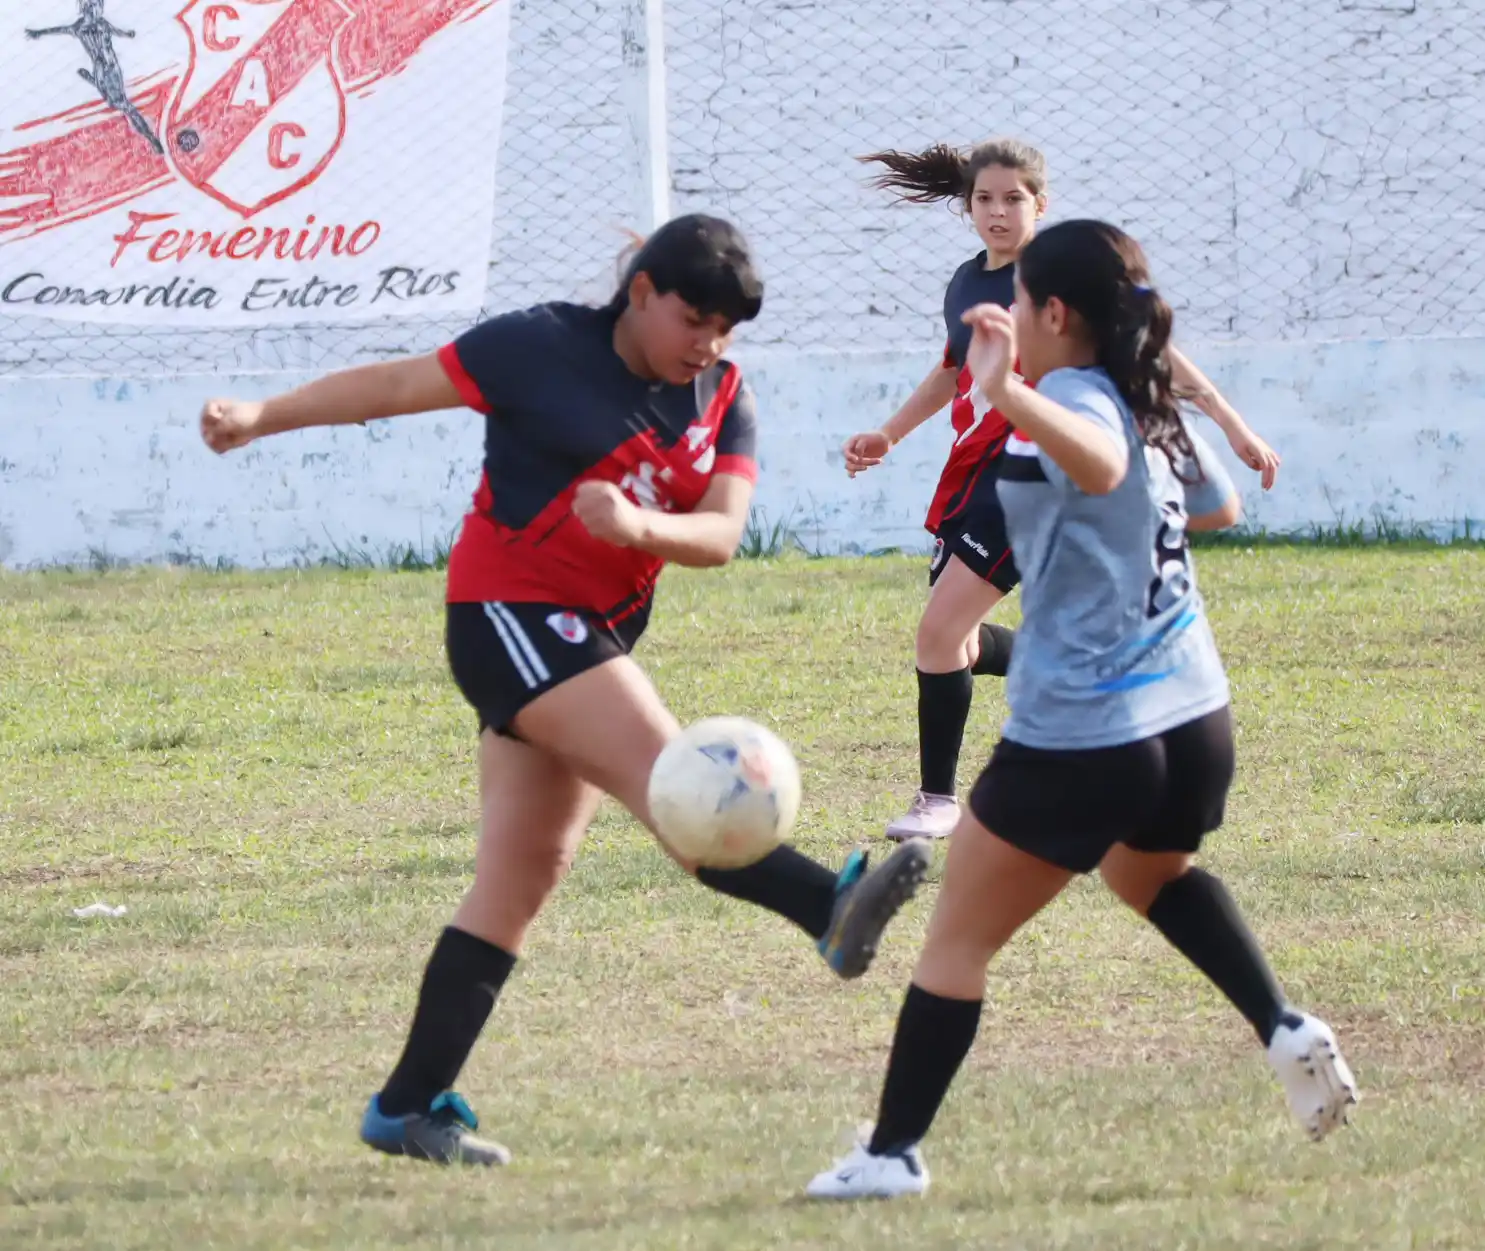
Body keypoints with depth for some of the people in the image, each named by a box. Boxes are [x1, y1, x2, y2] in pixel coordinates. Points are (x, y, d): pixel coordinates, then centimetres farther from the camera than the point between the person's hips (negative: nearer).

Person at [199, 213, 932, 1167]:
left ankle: (412, 1102, 10)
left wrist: (640, 526, -26)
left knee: (524, 874, 6)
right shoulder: (544, 348, -8)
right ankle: (832, 908, -42)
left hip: (600, 638, 8)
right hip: (511, 614, -8)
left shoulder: (724, 401, 6)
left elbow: (722, 534, -6)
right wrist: (261, 419, -5)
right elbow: (400, 385, -4)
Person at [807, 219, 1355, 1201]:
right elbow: (1221, 507, 29)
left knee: (960, 940, 7)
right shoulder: (1155, 408, 11)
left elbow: (1102, 463, -39)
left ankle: (893, 1154, 9)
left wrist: (1006, 393, -53)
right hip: (1196, 723, 8)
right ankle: (1286, 1030, 19)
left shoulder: (1073, 396, -13)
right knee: (1154, 872, 37)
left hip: (1078, 741, -8)